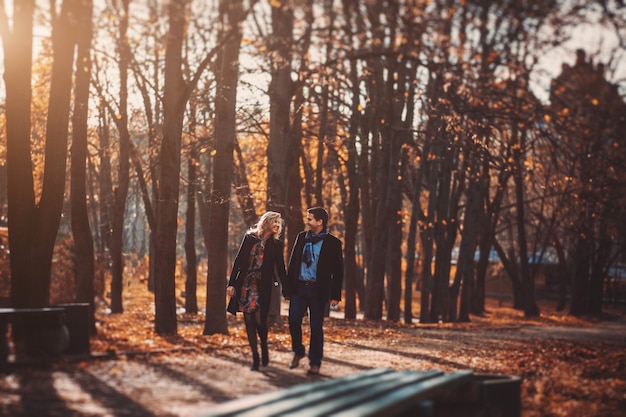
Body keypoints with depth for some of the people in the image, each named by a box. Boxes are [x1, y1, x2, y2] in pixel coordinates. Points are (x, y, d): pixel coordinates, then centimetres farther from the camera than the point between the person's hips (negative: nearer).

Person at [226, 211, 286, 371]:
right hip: (245, 285, 1)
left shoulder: (276, 245, 6)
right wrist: (232, 283, -1)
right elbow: (238, 261, 5)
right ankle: (255, 358, 7)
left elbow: (280, 268, 7)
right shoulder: (250, 238, 5)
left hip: (263, 287, -1)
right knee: (249, 321, 0)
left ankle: (264, 350, 16)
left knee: (259, 320, -12)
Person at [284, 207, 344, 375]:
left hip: (318, 290, -3)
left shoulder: (332, 243, -4)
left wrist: (335, 295, -6)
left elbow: (338, 271, -2)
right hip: (299, 287, 4)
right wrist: (288, 286, 7)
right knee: (293, 321, -2)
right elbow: (292, 263, 12)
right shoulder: (301, 237, 9)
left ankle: (315, 363, 11)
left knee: (316, 327, 1)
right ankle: (298, 352, 22)